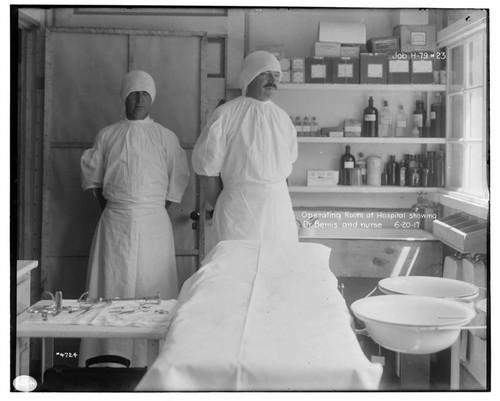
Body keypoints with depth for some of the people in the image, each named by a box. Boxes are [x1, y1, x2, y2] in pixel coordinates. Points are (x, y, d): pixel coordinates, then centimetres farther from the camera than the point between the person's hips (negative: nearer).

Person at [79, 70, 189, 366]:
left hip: (153, 222, -1)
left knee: (152, 287, -1)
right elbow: (92, 175, 16)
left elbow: (179, 178, 6)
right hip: (116, 222, 1)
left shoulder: (166, 137, 4)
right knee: (113, 286, 1)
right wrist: (109, 206, 10)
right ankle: (112, 358, 8)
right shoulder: (107, 136, 8)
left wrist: (156, 208, 4)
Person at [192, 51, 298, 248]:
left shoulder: (282, 117, 12)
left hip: (279, 205, 5)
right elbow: (206, 167, -3)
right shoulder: (225, 115, -4)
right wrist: (221, 207, 2)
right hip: (239, 209, -5)